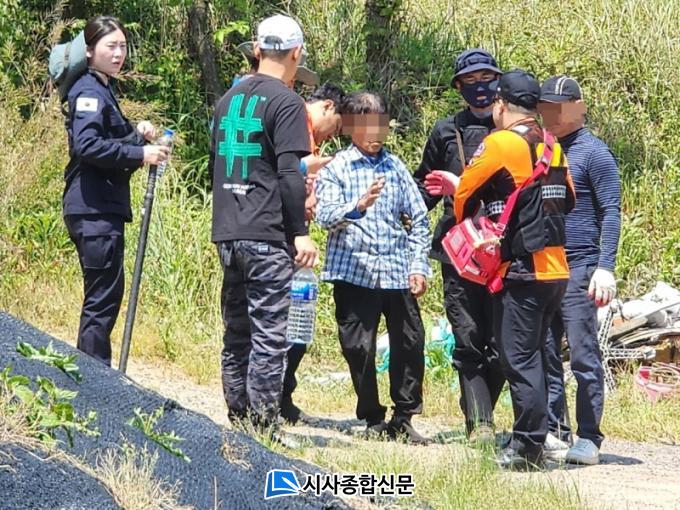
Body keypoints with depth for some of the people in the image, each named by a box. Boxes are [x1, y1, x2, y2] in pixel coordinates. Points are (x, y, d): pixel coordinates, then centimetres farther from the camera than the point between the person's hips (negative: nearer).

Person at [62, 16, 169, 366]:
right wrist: (140, 153, -22)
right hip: (94, 210, -10)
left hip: (103, 209, 10)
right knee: (103, 298, -9)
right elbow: (87, 146, -24)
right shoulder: (89, 92, -10)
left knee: (104, 297, 13)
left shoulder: (103, 90, 20)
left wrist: (137, 136, 4)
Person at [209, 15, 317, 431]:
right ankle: (262, 427, -5)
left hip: (227, 235, 7)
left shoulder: (228, 100, 15)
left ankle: (238, 424, 16)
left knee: (236, 333, 13)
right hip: (268, 237, -7)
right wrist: (301, 233, -12)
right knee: (269, 336, -4)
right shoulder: (286, 102, -7)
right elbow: (289, 172, -14)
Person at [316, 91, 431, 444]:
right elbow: (326, 216, -13)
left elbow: (418, 217, 12)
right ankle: (373, 419, 13)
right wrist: (358, 206, -31)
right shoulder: (335, 168, 1)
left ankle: (403, 418, 15)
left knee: (410, 343, 2)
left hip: (398, 271, 3)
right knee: (359, 349, -1)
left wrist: (419, 265, 4)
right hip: (354, 271, -3)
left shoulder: (395, 166, 10)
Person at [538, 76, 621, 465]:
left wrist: (606, 268, -16)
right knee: (545, 356, 7)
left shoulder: (592, 152, -4)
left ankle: (589, 440, -3)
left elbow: (611, 212, -8)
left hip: (578, 269, -7)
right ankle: (553, 433, 13)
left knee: (584, 357, -5)